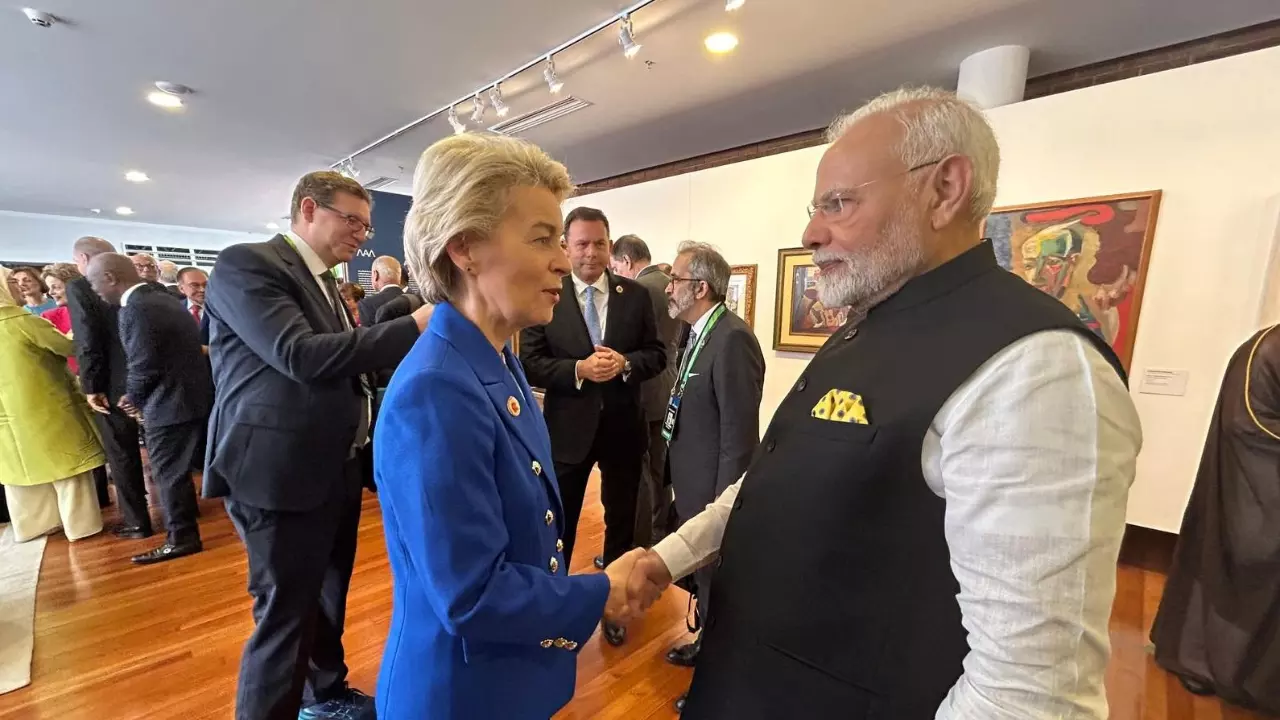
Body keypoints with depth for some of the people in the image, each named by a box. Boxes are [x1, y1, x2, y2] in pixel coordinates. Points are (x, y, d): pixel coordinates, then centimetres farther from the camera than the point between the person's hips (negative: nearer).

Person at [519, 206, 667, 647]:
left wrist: (626, 363, -18)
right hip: (568, 426, -2)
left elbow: (657, 354, 1)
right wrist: (578, 370, -23)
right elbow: (530, 363, -9)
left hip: (623, 425, 2)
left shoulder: (636, 295, 0)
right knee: (559, 523, 16)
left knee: (621, 520, 19)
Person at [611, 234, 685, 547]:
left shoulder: (638, 290, -17)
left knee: (638, 473, 3)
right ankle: (661, 537, 33)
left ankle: (640, 546, 15)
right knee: (660, 470, 18)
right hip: (669, 390, 9)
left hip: (643, 392, -9)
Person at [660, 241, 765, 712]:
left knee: (716, 581, 13)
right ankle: (709, 645, 51)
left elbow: (739, 432, -24)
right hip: (693, 484, 9)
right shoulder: (699, 334, 6)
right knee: (701, 575, 26)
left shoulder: (732, 338, -24)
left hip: (715, 490, -9)